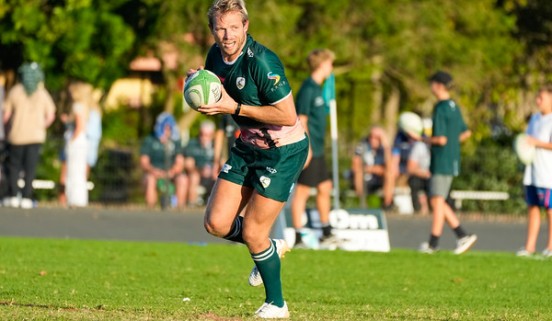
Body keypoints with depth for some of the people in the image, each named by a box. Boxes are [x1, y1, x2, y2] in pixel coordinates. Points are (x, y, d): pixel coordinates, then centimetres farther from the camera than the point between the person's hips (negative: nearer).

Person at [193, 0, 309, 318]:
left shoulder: (261, 61, -26)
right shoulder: (216, 55, -2)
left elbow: (287, 115, -27)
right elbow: (217, 101, 15)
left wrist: (235, 107, -28)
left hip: (283, 151, -7)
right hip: (247, 146, 8)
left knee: (252, 232, -6)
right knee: (216, 223, 1)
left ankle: (276, 304, 15)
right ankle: (271, 248, 29)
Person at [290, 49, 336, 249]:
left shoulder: (317, 88, 15)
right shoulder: (308, 89, -14)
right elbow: (301, 120, -18)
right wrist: (307, 148, -21)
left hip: (317, 150, 10)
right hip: (309, 150, -10)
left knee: (325, 188, 15)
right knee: (302, 191, -6)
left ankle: (326, 234, 24)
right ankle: (297, 238, -3)